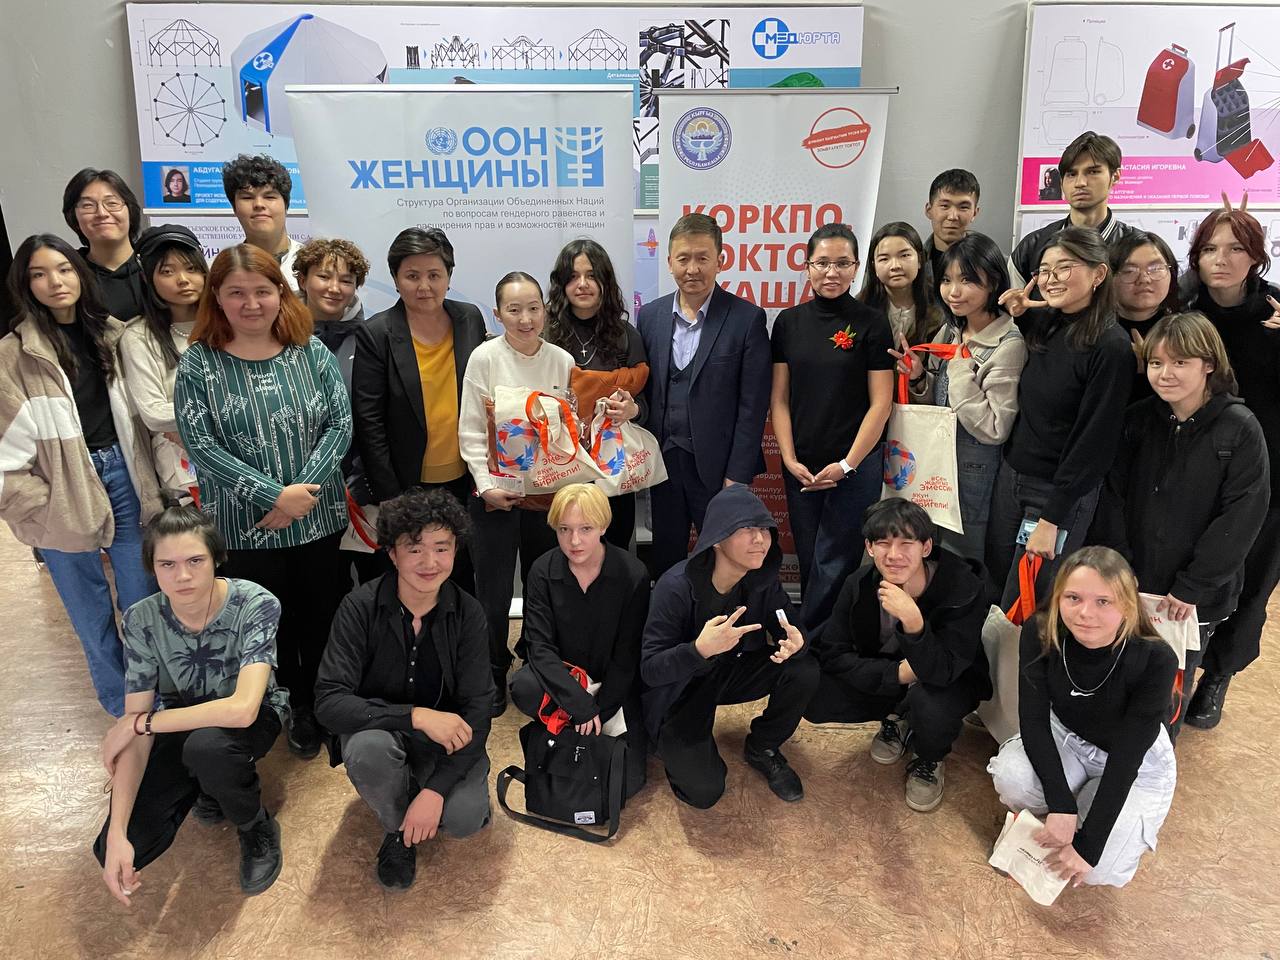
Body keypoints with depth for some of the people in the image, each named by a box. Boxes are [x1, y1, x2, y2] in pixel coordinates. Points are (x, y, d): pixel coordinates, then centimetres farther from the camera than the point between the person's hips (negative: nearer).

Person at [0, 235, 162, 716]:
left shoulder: (113, 335, 5)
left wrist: (155, 481, 4)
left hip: (122, 474, 3)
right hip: (63, 495, -3)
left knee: (144, 599, 10)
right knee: (91, 609, 10)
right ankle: (122, 703, 28)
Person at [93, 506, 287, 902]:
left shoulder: (256, 605, -27)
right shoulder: (142, 619, -16)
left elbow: (242, 709, -37)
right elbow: (136, 726, -17)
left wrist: (138, 722, -26)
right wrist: (117, 832, -26)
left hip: (251, 717, -3)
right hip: (180, 723, 4)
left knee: (205, 745, -38)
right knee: (117, 850, -13)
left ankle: (257, 828, -7)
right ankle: (207, 786, 16)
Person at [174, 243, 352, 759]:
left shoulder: (312, 351, -1)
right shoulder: (198, 363, -6)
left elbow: (339, 425, -4)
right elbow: (201, 445, -12)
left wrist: (305, 489, -17)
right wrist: (275, 495, -19)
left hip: (319, 518, 2)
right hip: (246, 526, -1)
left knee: (323, 616, 13)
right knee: (272, 621, 12)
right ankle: (296, 709, 34)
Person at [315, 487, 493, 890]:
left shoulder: (467, 613, -13)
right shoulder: (361, 607, -17)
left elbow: (476, 710, -14)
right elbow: (329, 702, -24)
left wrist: (435, 791, -25)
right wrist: (416, 716, -35)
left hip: (445, 735, 1)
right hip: (379, 728, -1)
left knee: (463, 819, -24)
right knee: (368, 748, -35)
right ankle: (398, 828, -2)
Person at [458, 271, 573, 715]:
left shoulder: (563, 361, 1)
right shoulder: (485, 358, -6)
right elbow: (471, 432, -5)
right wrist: (486, 486, -12)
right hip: (496, 492, -2)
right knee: (494, 590, 5)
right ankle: (493, 675, 24)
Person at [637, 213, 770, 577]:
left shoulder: (747, 319, -7)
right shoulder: (649, 315, 5)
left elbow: (753, 405, -8)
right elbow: (643, 391, 9)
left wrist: (737, 476, -11)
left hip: (717, 466, -3)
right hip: (663, 463, 4)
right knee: (665, 565, 15)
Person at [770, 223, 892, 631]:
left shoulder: (871, 323, -4)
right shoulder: (789, 322, 4)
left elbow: (881, 402, -6)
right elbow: (779, 399, 5)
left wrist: (847, 464, -11)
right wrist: (791, 460, -4)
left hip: (856, 464, -3)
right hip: (800, 466, 3)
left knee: (834, 565, 0)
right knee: (808, 563, 13)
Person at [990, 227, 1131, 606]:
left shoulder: (1111, 347, -18)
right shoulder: (1041, 323, 2)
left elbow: (1095, 441, -18)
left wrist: (1051, 518, -18)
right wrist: (1015, 315, 4)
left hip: (1061, 492, -6)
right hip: (1010, 475, 7)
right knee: (996, 583, 18)